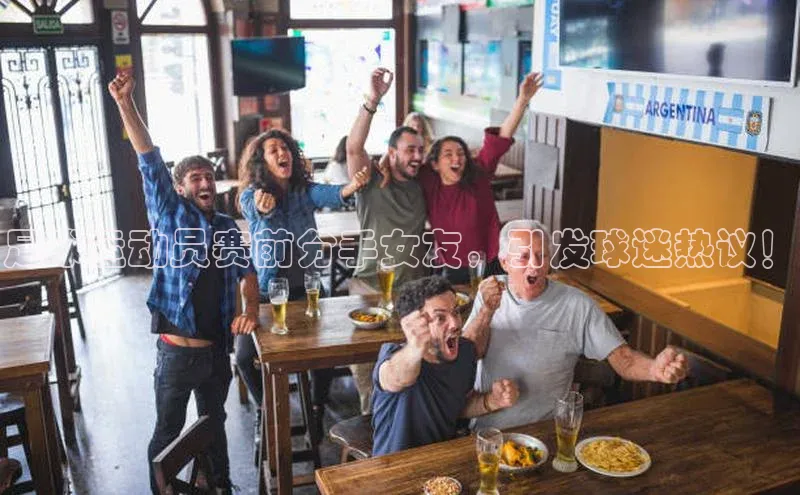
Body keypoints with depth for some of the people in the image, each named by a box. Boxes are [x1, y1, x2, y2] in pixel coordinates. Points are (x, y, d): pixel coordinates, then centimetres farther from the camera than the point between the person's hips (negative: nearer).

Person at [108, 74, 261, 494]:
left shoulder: (228, 228, 8)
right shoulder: (169, 216, -4)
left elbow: (246, 272, 13)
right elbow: (149, 162, -14)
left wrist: (250, 310, -6)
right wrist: (125, 104, -22)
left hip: (217, 351, 4)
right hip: (177, 352, -4)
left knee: (215, 426, 21)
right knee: (168, 434, 10)